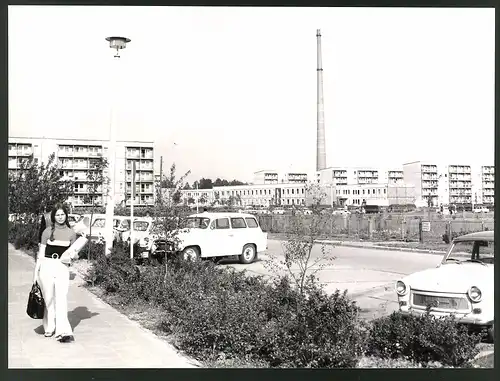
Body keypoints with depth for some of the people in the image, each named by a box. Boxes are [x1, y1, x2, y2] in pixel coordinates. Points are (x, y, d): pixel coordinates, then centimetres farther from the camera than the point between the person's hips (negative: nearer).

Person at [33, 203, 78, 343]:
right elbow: (41, 253, 6)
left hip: (63, 267, 0)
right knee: (48, 298, 4)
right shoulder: (47, 231, 4)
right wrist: (36, 272, 3)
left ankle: (63, 331, -12)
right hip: (47, 266, 0)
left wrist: (70, 256, -10)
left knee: (62, 298, -9)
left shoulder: (71, 233, 7)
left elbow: (73, 251, 14)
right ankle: (49, 328, 18)